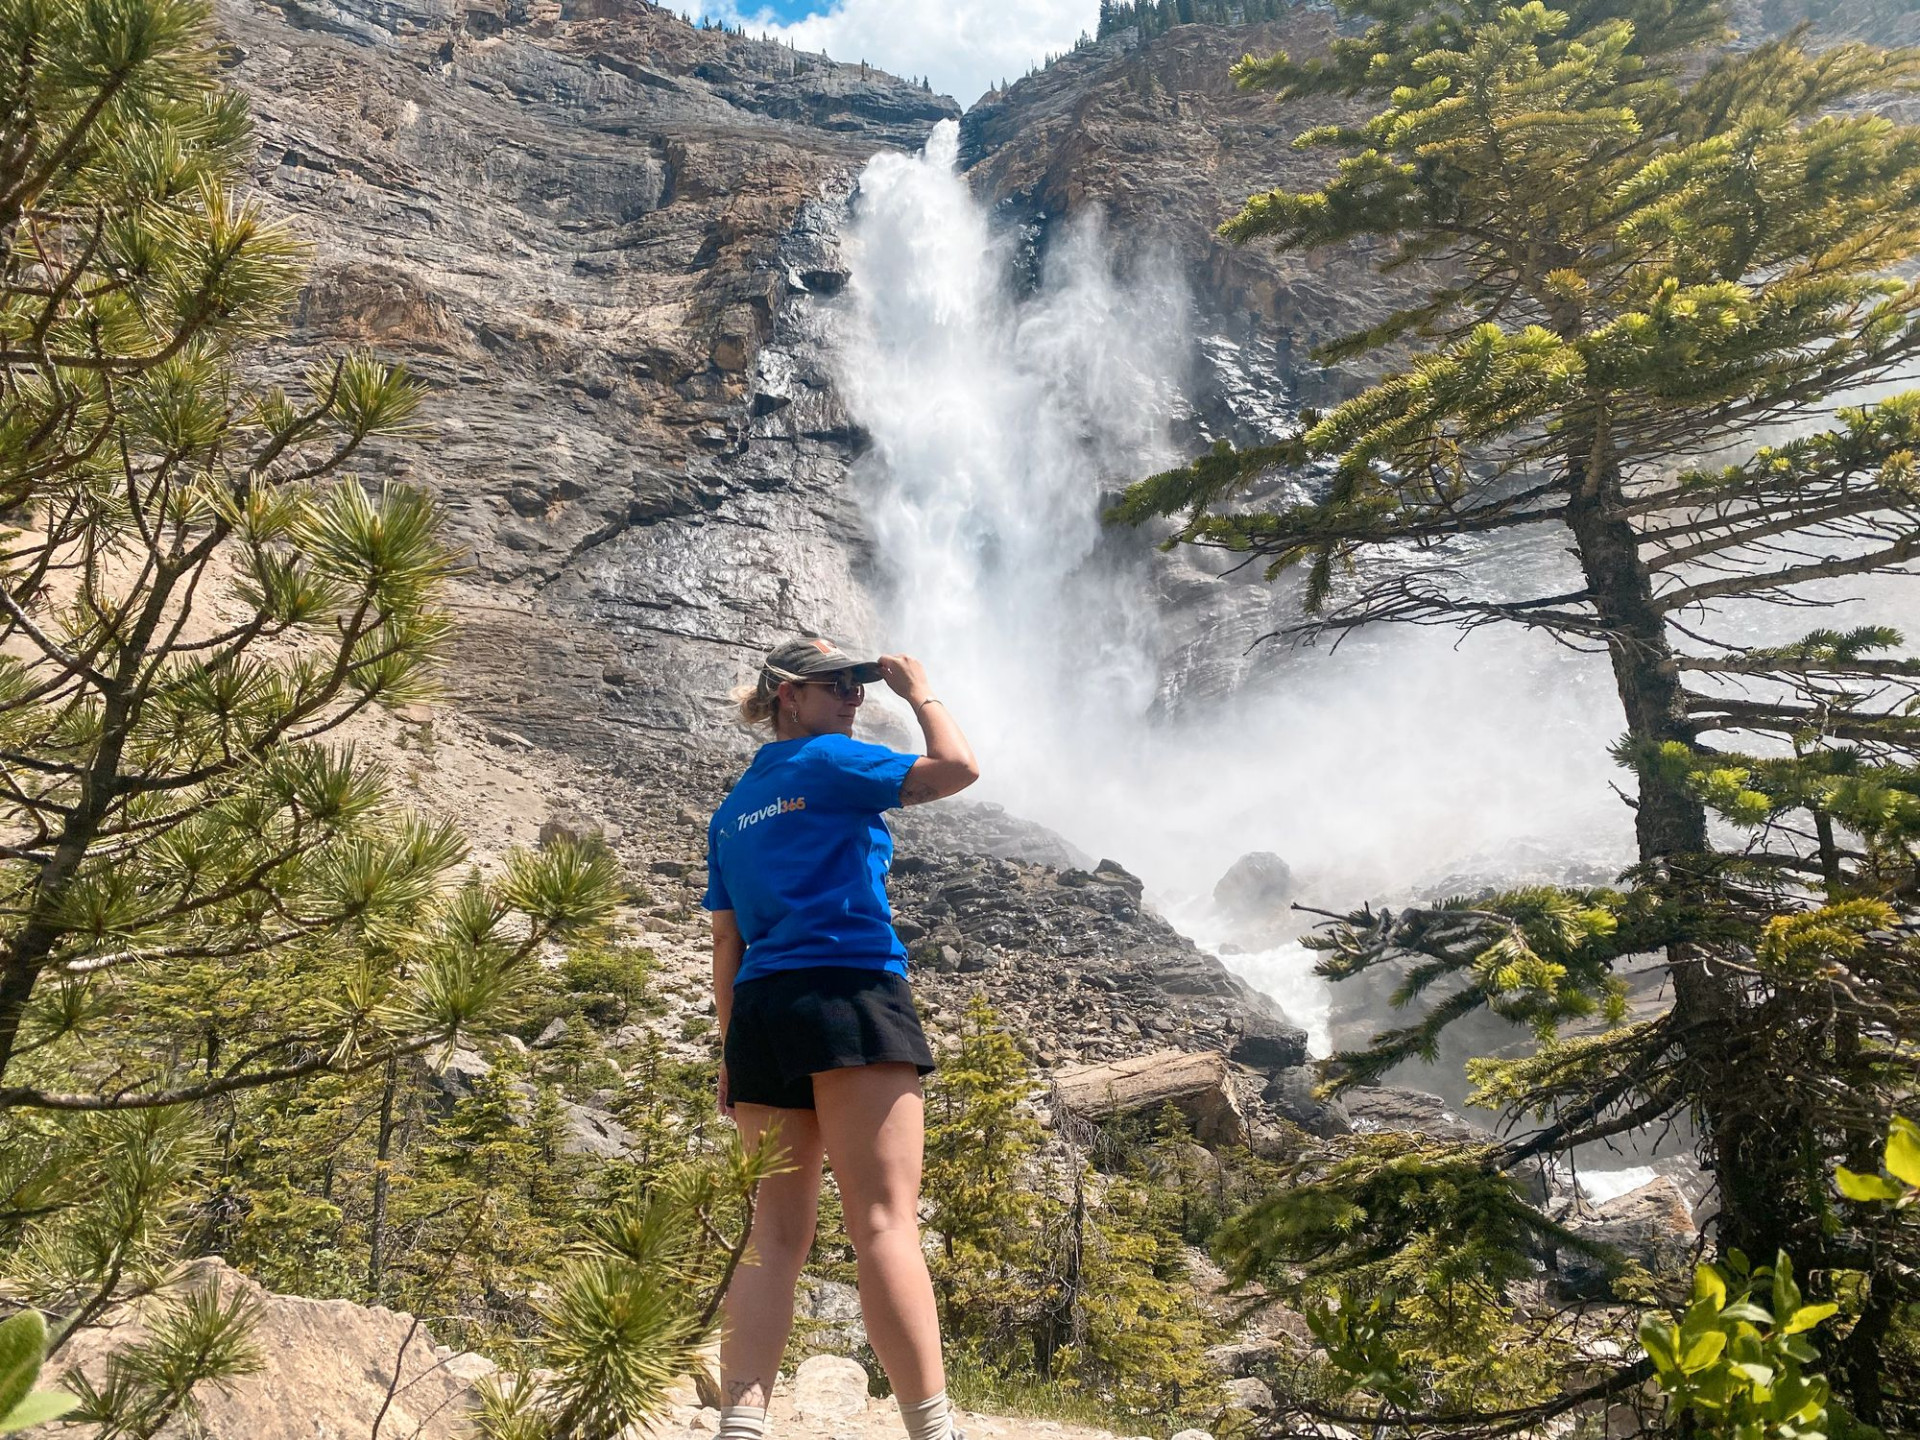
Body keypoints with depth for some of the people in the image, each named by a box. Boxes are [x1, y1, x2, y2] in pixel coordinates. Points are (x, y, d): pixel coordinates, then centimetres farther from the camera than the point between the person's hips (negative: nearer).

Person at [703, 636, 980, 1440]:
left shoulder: (732, 810, 21)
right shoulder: (829, 762, 1)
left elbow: (727, 942, 18)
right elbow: (956, 769, -7)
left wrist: (732, 1053, 18)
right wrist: (919, 691, 9)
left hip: (760, 1012, 7)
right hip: (847, 996, -7)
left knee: (775, 1231, 5)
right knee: (884, 1222, -9)